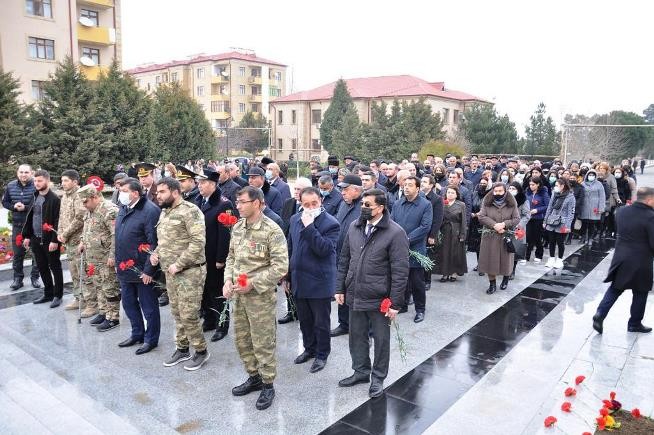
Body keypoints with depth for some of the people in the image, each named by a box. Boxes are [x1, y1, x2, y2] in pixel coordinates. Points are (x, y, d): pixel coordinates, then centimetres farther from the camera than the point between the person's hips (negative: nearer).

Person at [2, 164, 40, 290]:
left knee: (36, 253, 6)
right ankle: (18, 278, 22)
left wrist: (26, 207, -24)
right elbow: (5, 202, 11)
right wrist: (14, 207, -9)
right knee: (17, 253, 10)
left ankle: (35, 277, 20)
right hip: (17, 224, 4)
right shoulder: (11, 186, 4)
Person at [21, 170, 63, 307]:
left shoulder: (54, 199, -13)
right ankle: (48, 294, 26)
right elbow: (29, 218, 15)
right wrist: (27, 236, 11)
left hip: (50, 240, -7)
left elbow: (58, 221, -16)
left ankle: (58, 295, 14)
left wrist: (55, 240, -20)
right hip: (36, 239, 7)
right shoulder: (35, 197, 10)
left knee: (55, 268, 4)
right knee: (42, 268, 14)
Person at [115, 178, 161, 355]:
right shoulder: (123, 208, 9)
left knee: (148, 306, 6)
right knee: (128, 303, 20)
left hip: (143, 270, -8)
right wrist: (118, 263, 16)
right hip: (125, 268, 9)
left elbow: (155, 243, -20)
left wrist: (149, 270, -20)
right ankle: (137, 334, 38)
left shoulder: (150, 211, -18)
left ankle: (151, 339, 22)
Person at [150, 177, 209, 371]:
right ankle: (182, 349, 31)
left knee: (188, 315, -4)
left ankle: (201, 351, 15)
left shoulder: (190, 211, -15)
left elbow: (198, 242, -22)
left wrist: (178, 264, -21)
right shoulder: (164, 212, 13)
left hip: (189, 271, -8)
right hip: (170, 272, 8)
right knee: (177, 313, 16)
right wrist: (156, 253, 5)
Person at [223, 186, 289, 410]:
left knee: (262, 343, 4)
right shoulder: (237, 228, 6)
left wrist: (252, 284, -21)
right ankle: (254, 377, 36)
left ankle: (268, 385, 22)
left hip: (261, 296, -7)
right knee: (242, 340, 17)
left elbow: (281, 267, -19)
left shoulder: (272, 231, -17)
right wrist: (228, 280, -1)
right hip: (238, 294, 7)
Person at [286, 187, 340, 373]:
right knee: (304, 320, 21)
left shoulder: (331, 223, -15)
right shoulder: (295, 219, 5)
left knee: (321, 322, 10)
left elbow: (323, 249, -27)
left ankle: (321, 354, 28)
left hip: (319, 283, -6)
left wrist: (309, 227, -28)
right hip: (299, 280, 6)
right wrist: (288, 276, 15)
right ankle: (309, 348, 40)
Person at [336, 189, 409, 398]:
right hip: (354, 295, 5)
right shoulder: (354, 227, 2)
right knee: (357, 336, 19)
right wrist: (340, 288, 7)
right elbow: (344, 260, 10)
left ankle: (378, 378, 31)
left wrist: (395, 302, -15)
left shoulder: (395, 233, -15)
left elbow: (400, 271, -15)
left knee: (381, 339, 12)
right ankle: (361, 371, 39)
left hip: (379, 299, -5)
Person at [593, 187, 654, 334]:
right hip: (640, 261, -5)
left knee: (614, 289, 15)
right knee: (640, 293, 13)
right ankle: (634, 324, 25)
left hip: (621, 258, 5)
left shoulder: (622, 211, 0)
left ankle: (600, 314, 1)